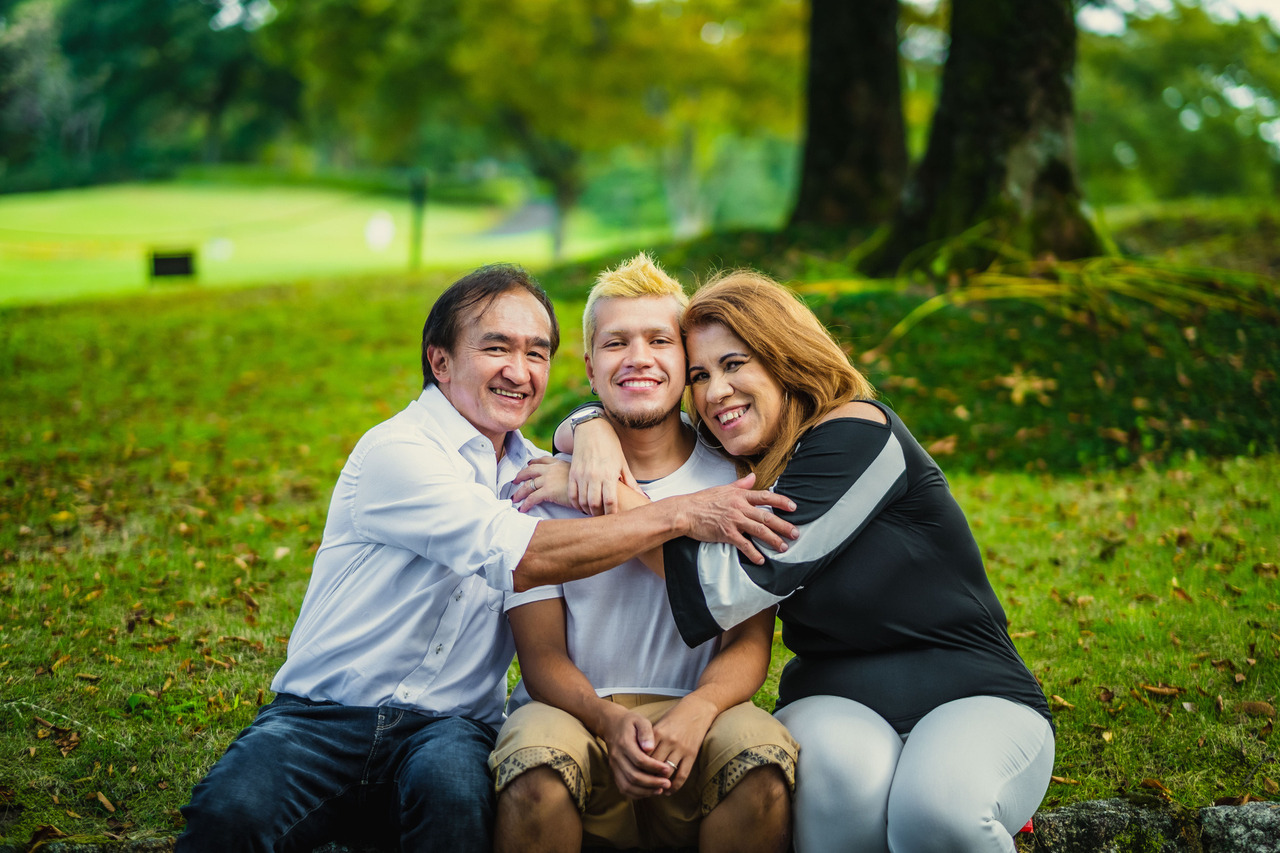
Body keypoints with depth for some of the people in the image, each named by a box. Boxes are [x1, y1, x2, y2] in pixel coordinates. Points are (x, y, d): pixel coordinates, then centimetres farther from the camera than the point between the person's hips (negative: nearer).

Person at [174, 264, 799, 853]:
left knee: (453, 785, -33)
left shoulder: (533, 470, 13)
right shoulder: (395, 452, -10)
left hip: (447, 726, 4)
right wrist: (679, 514, -19)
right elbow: (520, 557, -21)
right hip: (323, 716, -4)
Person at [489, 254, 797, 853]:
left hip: (694, 718, 1)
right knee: (537, 766, -35)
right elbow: (542, 656, -2)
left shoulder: (736, 479, 4)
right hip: (575, 710, -1)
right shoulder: (544, 486, 2)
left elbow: (750, 644, 1)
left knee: (765, 761, -32)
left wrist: (696, 712, -22)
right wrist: (609, 720, -24)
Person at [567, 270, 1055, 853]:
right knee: (842, 770, -33)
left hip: (974, 698, -4)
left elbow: (735, 585, -21)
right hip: (836, 699, 4)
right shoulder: (734, 459, 5)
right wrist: (592, 435, -8)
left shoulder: (859, 434, -14)